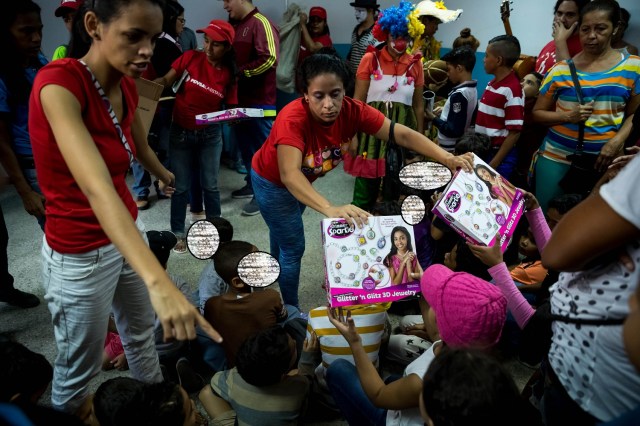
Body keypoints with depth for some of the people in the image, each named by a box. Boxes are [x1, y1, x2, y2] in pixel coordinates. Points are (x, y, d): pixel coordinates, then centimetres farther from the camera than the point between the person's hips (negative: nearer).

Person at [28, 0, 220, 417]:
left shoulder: (126, 84, -4)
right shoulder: (58, 83, -27)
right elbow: (97, 190, -42)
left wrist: (165, 174, 40)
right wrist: (159, 283, -53)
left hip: (129, 230, 8)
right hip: (81, 252, -7)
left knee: (141, 331, 27)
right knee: (80, 367, 15)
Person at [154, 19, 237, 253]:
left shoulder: (228, 74, -5)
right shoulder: (190, 58, -9)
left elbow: (230, 108, -1)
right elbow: (166, 80, -6)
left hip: (210, 135, 1)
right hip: (181, 132, -1)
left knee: (210, 185, 11)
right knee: (181, 186, 7)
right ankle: (178, 233, 23)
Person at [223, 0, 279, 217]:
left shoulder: (261, 24, -12)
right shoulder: (236, 25, 16)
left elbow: (269, 59, -24)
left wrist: (240, 73, -17)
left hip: (260, 100, -9)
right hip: (240, 98, 9)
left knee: (262, 147, -1)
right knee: (245, 144, 15)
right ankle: (252, 184, 29)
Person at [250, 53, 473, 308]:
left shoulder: (353, 111, -28)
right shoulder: (293, 119, -42)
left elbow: (401, 134, -27)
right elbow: (289, 175, -55)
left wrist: (447, 158, -40)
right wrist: (330, 209, -70)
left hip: (302, 182, 6)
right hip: (273, 182, -6)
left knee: (282, 229, 30)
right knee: (293, 246, -1)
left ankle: (277, 275, 58)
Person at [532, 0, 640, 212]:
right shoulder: (560, 70, -1)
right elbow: (538, 113, 3)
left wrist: (616, 142, -12)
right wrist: (568, 116, -14)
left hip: (603, 160, 1)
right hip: (556, 158, 0)